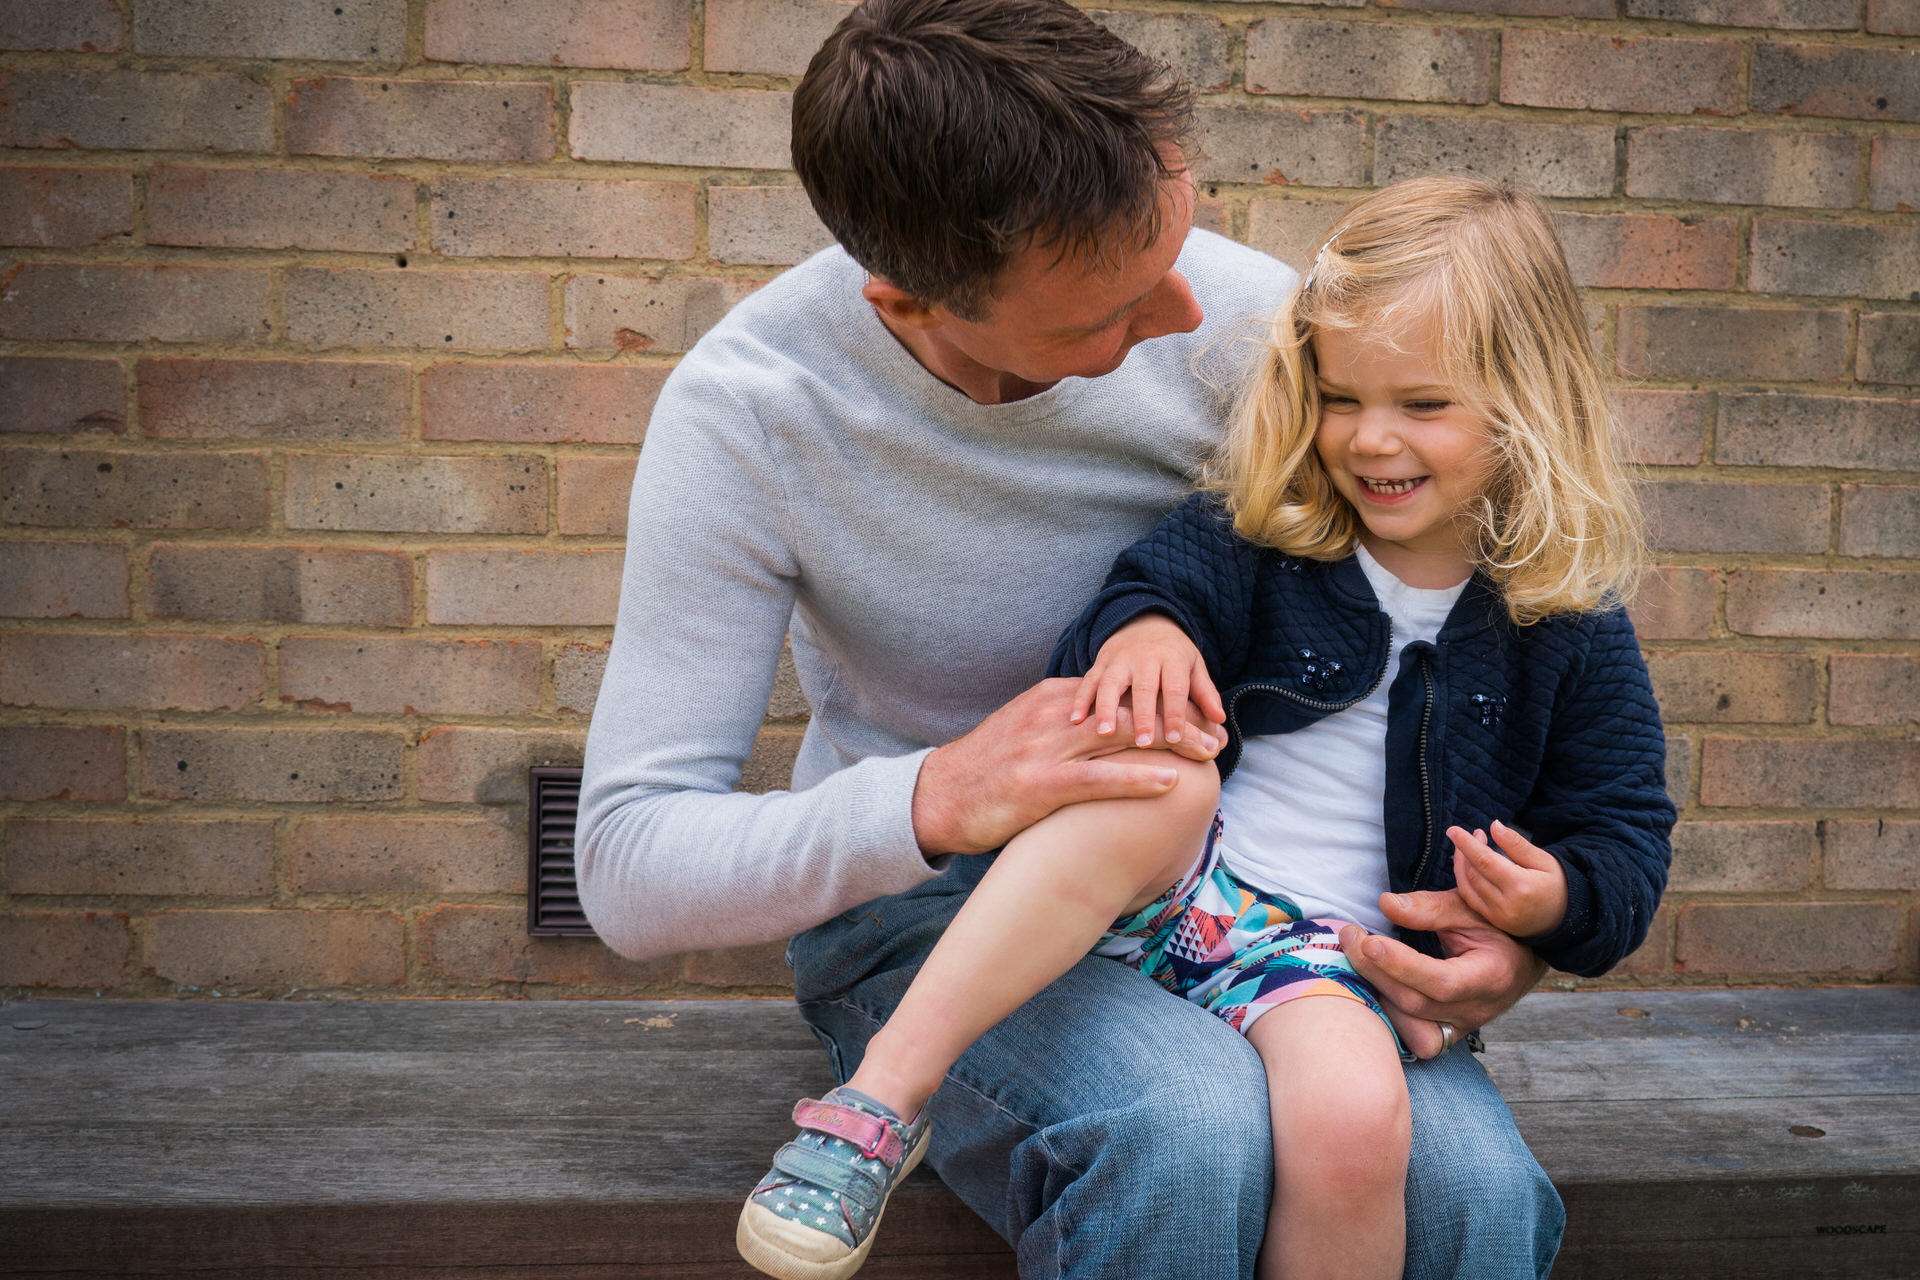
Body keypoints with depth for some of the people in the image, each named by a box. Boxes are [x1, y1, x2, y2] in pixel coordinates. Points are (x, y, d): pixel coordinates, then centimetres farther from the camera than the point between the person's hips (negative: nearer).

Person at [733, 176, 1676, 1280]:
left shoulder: (1569, 624, 4)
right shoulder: (1260, 537, 4)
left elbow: (1626, 838, 9)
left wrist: (1557, 898, -13)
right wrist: (1142, 626, -29)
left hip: (1336, 943, 0)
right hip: (1177, 886, 0)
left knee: (1354, 1118, -34)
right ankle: (885, 1092, -33)